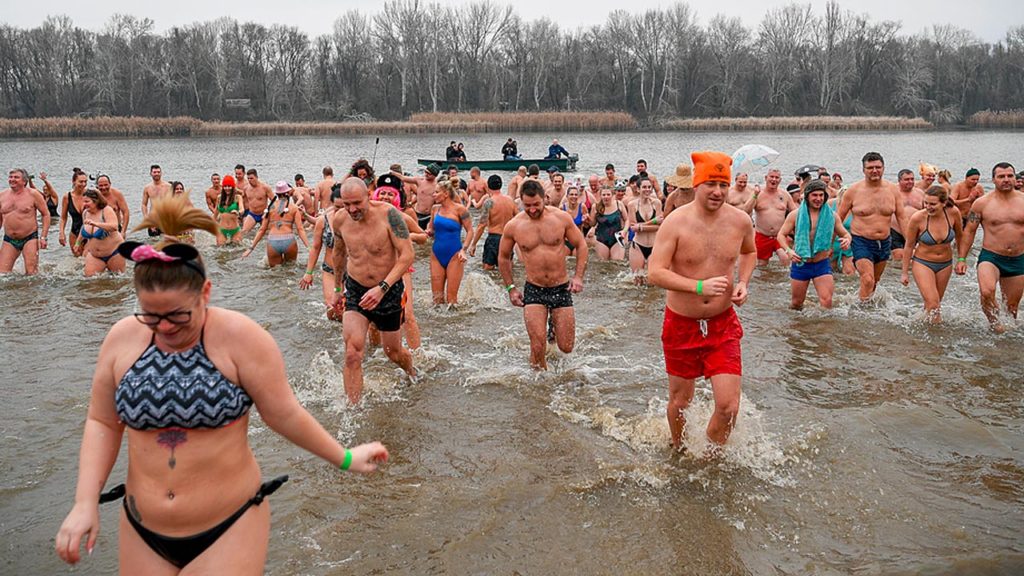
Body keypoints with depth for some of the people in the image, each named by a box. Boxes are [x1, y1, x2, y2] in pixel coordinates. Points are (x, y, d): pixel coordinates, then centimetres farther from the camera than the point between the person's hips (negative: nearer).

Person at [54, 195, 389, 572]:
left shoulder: (239, 337, -16)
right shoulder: (122, 338, -3)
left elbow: (285, 415, -8)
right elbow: (102, 424, 6)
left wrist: (344, 459, -2)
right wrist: (85, 503, -2)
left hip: (229, 527, -4)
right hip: (142, 531, 4)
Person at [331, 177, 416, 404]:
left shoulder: (388, 215, -20)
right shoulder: (340, 220, -6)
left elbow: (407, 255, -21)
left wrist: (382, 288, -30)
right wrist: (338, 287, 25)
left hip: (389, 291, -2)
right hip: (356, 292, 2)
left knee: (393, 353, 16)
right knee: (352, 354, -17)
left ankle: (413, 374, 50)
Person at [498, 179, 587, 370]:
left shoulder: (561, 218, -6)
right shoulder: (513, 226, -6)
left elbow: (581, 245, 5)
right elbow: (503, 257, 10)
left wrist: (578, 276, -6)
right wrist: (511, 288, 6)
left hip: (561, 288, 1)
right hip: (533, 290, -1)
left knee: (566, 347, 4)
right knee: (538, 346, -11)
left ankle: (555, 324, 37)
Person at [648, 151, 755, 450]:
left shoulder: (740, 220, -5)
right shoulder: (676, 222, -16)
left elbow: (750, 252, 18)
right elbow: (655, 273, -21)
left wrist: (743, 282, 0)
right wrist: (699, 286, -31)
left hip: (723, 324, 2)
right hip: (682, 324, -2)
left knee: (728, 407, -6)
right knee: (680, 402, 15)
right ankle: (678, 452, 45)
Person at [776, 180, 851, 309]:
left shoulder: (831, 215, 2)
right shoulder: (795, 214, -1)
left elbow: (845, 234, 12)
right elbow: (781, 234, 2)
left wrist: (847, 240, -13)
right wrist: (788, 250, -16)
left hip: (822, 265, 0)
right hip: (800, 264, 0)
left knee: (826, 301, -14)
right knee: (796, 303, 10)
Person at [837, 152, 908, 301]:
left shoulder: (892, 190, 1)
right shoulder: (854, 191, -7)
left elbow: (901, 218, 6)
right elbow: (839, 218, -1)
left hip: (884, 243, 4)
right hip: (861, 242, -4)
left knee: (875, 281, 16)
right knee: (868, 280, -18)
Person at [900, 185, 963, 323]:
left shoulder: (953, 212, -16)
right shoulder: (917, 218, -22)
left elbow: (959, 236, 5)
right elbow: (909, 246, -9)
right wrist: (905, 272, -2)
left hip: (946, 264, 3)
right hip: (923, 263, -3)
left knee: (935, 302, 16)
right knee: (932, 304, -13)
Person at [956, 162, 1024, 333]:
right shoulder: (982, 203, -4)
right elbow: (969, 231, 1)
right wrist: (962, 258, -2)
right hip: (990, 257, -3)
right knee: (987, 292, -30)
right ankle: (994, 323, -6)